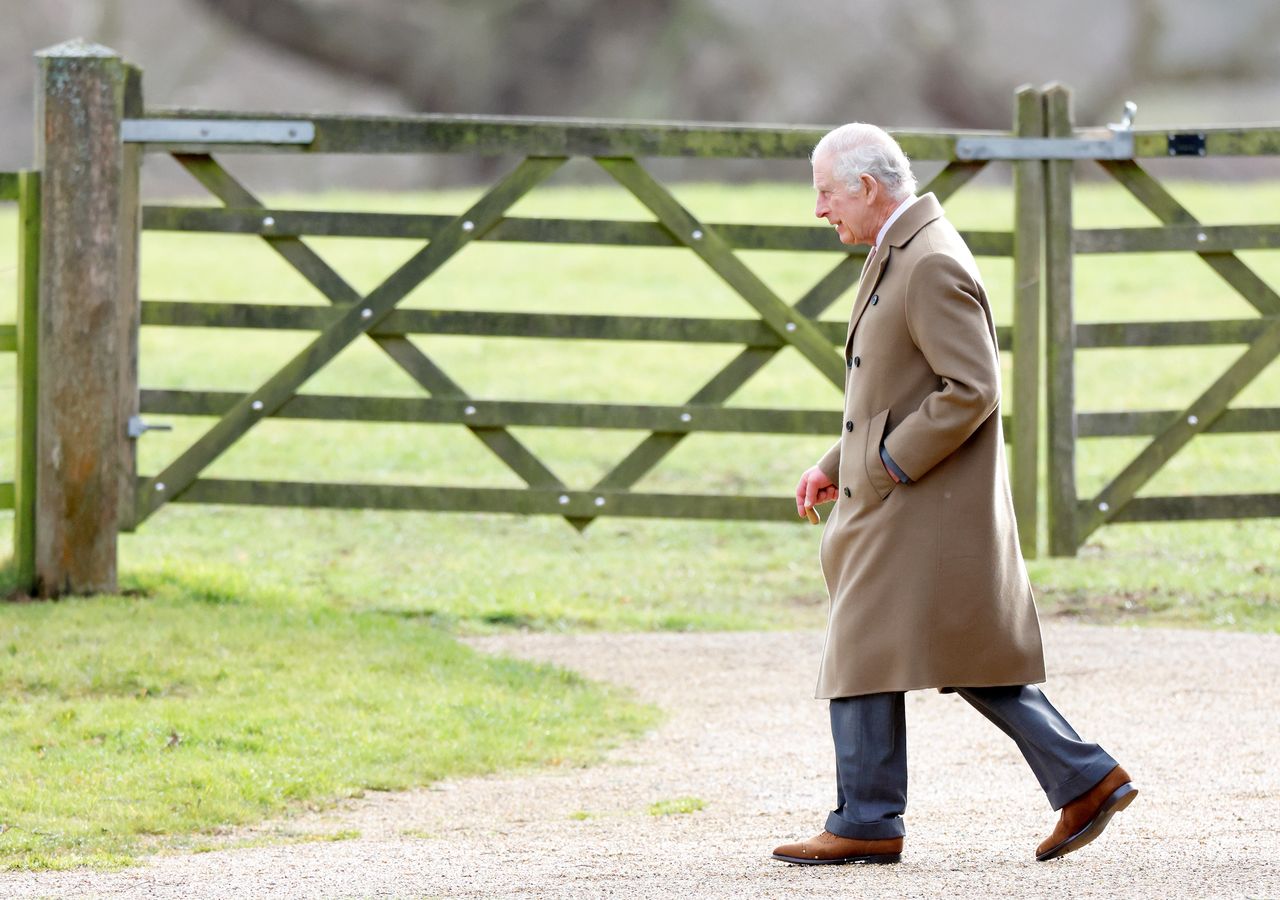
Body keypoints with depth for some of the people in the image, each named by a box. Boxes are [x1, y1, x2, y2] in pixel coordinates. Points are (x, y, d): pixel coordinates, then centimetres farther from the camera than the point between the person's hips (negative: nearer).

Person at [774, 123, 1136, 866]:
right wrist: (837, 465, 14)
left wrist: (888, 464, -19)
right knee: (970, 660, 10)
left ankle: (867, 824, 1)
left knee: (865, 655, -5)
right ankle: (1085, 780, 10)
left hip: (924, 501, -10)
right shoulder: (901, 255, 15)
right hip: (903, 497, 10)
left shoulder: (932, 265, -18)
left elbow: (971, 390, -24)